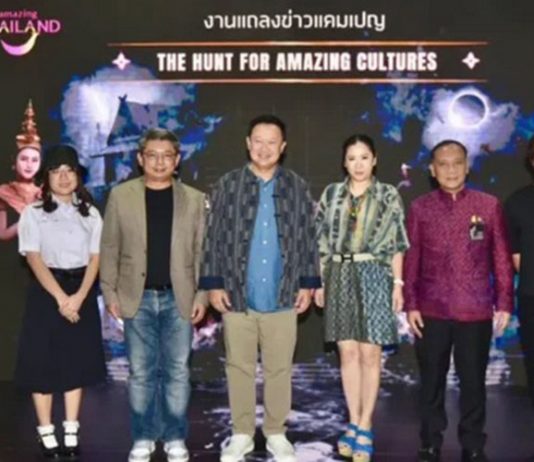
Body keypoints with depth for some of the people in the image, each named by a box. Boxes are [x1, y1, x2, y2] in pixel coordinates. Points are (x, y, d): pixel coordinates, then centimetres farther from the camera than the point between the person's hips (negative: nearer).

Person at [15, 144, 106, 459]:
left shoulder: (90, 214, 8)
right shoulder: (33, 213, 0)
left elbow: (95, 258, 1)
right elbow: (34, 258, -9)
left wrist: (79, 297, -14)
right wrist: (60, 297, -19)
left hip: (82, 292, 3)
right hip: (46, 291, -2)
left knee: (77, 360, 6)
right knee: (43, 361, 0)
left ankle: (72, 432, 16)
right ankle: (46, 434, 10)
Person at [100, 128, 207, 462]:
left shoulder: (194, 199, 4)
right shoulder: (121, 195, 3)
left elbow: (202, 252, 4)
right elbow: (110, 248, 4)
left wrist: (201, 295, -2)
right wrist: (110, 293, -1)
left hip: (179, 298, 0)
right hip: (137, 298, 0)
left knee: (178, 372, 6)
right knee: (141, 372, 7)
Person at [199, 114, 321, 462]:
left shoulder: (297, 188, 4)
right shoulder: (227, 185, 2)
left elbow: (308, 238, 7)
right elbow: (214, 237, 2)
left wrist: (308, 283, 2)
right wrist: (213, 283, -2)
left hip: (282, 296, 0)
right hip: (237, 294, 0)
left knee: (280, 368, 9)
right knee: (239, 367, 9)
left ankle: (276, 434, 23)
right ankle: (242, 434, 22)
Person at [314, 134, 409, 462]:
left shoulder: (389, 196, 1)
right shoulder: (332, 194, 8)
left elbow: (397, 243, 0)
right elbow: (322, 241, 9)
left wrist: (398, 283, -6)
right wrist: (319, 281, 5)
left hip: (374, 276, -2)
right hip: (340, 277, 3)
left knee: (369, 353, -2)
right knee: (348, 351, 5)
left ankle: (365, 428, 7)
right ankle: (354, 424, 14)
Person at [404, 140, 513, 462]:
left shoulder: (489, 205, 2)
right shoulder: (420, 208, 4)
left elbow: (502, 259, 3)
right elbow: (411, 260, 3)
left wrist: (504, 304, -1)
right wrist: (411, 305, -1)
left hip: (476, 311, -1)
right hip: (431, 311, 1)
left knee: (473, 381, 7)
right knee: (432, 381, 9)